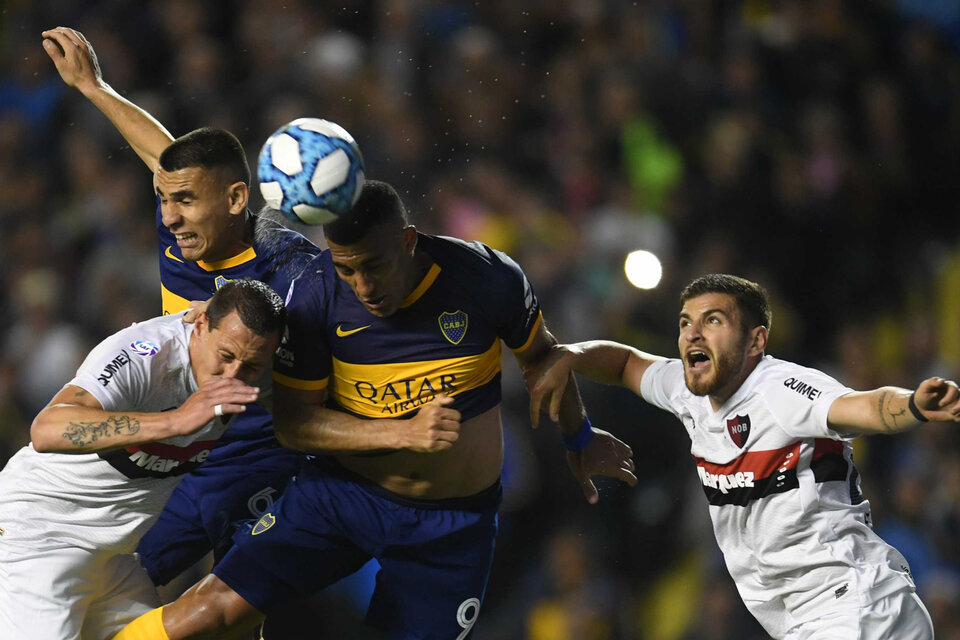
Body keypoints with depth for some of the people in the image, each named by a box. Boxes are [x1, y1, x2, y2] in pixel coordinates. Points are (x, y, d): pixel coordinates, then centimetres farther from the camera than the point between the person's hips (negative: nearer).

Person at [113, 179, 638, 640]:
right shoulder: (318, 296, -15)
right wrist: (407, 434, -23)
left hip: (454, 523, 1)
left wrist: (579, 437, 24)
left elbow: (540, 354, 8)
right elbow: (292, 422, -11)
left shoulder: (488, 280, -14)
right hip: (342, 492, -1)